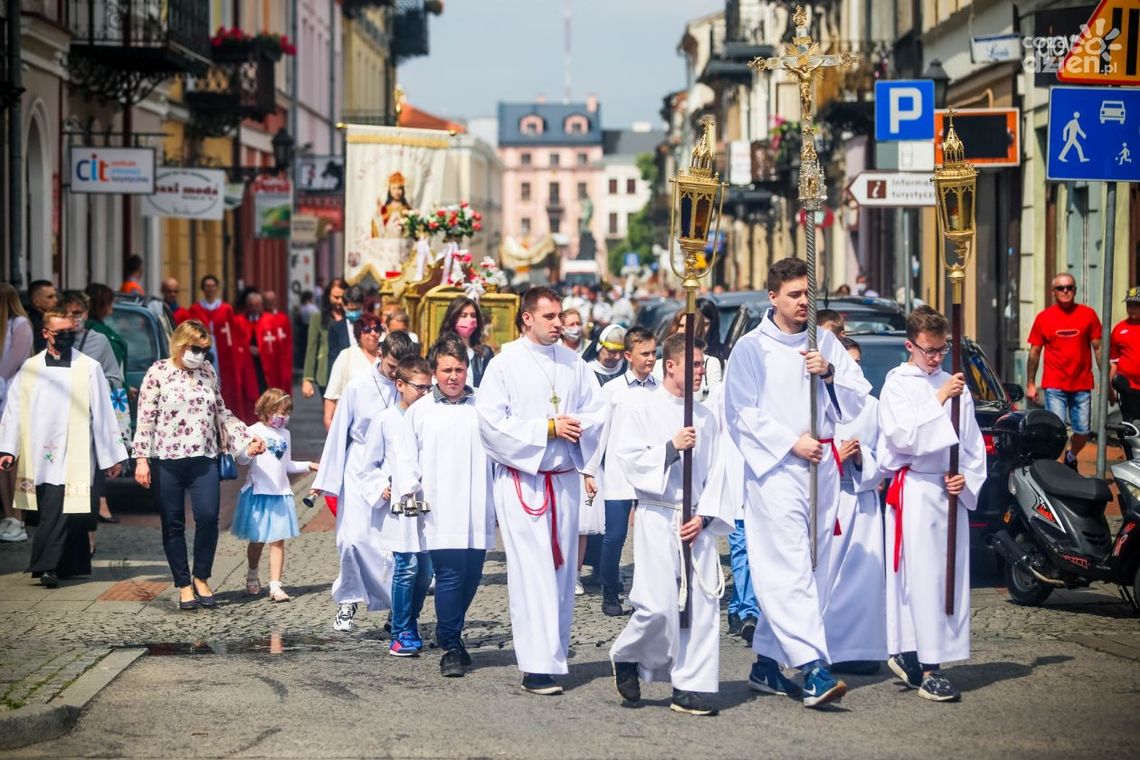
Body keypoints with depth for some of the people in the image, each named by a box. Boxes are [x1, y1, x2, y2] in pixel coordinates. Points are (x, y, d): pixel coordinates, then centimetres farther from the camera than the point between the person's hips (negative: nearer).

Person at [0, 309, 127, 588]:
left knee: (57, 511, -13)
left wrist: (111, 457, 2)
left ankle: (47, 566, -14)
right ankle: (74, 565, 18)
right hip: (37, 456, 3)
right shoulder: (30, 368, 10)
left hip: (72, 457, -3)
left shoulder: (89, 368, 1)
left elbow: (103, 413, 2)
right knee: (67, 514, 8)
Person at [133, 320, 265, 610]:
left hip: (204, 458, 3)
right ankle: (184, 585, 13)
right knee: (173, 524, 3)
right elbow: (145, 418, -2)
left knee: (208, 517, -11)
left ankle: (201, 578, 9)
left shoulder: (208, 371, 11)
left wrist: (247, 440, 12)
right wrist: (141, 459, -8)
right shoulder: (158, 373, -1)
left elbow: (221, 412, 20)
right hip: (167, 459, -3)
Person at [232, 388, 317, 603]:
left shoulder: (284, 434, 15)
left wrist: (307, 466, 21)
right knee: (257, 540, 6)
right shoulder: (254, 431, -4)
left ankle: (275, 586, -6)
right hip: (258, 493, -4)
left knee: (278, 541, -3)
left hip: (280, 494, 4)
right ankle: (252, 576, 30)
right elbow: (242, 459, -10)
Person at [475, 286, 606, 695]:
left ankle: (554, 653, 19)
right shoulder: (505, 364, -4)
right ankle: (538, 666, -12)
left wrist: (578, 426, -10)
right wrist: (547, 428, -14)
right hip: (522, 481, -5)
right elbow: (491, 422, -11)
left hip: (564, 479, 5)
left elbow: (598, 411, 12)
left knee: (562, 568, 8)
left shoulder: (573, 363, 9)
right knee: (532, 572, -10)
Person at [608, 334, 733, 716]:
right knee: (659, 605, -11)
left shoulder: (705, 416, 12)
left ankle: (691, 687, 5)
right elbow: (629, 459, -8)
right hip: (657, 517, -5)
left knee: (703, 602, -1)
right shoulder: (640, 408, 0)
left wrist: (704, 517, -2)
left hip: (696, 521, 5)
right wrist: (672, 447, -15)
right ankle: (627, 657, 17)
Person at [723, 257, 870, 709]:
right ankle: (814, 670, -22)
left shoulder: (825, 344, 14)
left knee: (798, 570, 7)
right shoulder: (751, 349, -1)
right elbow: (742, 413, -6)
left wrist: (829, 374, -6)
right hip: (774, 468, -6)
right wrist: (792, 442, -12)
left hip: (821, 468, 6)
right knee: (791, 569, -14)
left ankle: (766, 663, 17)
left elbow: (858, 399, 12)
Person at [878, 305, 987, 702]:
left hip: (951, 491, 6)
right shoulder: (897, 384, -1)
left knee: (951, 575, 5)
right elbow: (902, 435, -15)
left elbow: (972, 442, 16)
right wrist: (938, 400, -17)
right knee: (922, 577, -10)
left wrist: (967, 478, -1)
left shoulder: (954, 384, 14)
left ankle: (906, 655, 16)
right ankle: (927, 668, -12)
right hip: (914, 488, -6)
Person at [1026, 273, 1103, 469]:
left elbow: (1098, 348, 6)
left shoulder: (1088, 314, 3)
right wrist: (1030, 384, 4)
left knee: (1083, 432, 6)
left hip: (1082, 385, 2)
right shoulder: (1044, 317, 2)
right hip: (1054, 386, -2)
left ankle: (1071, 457, 35)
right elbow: (1034, 352, 6)